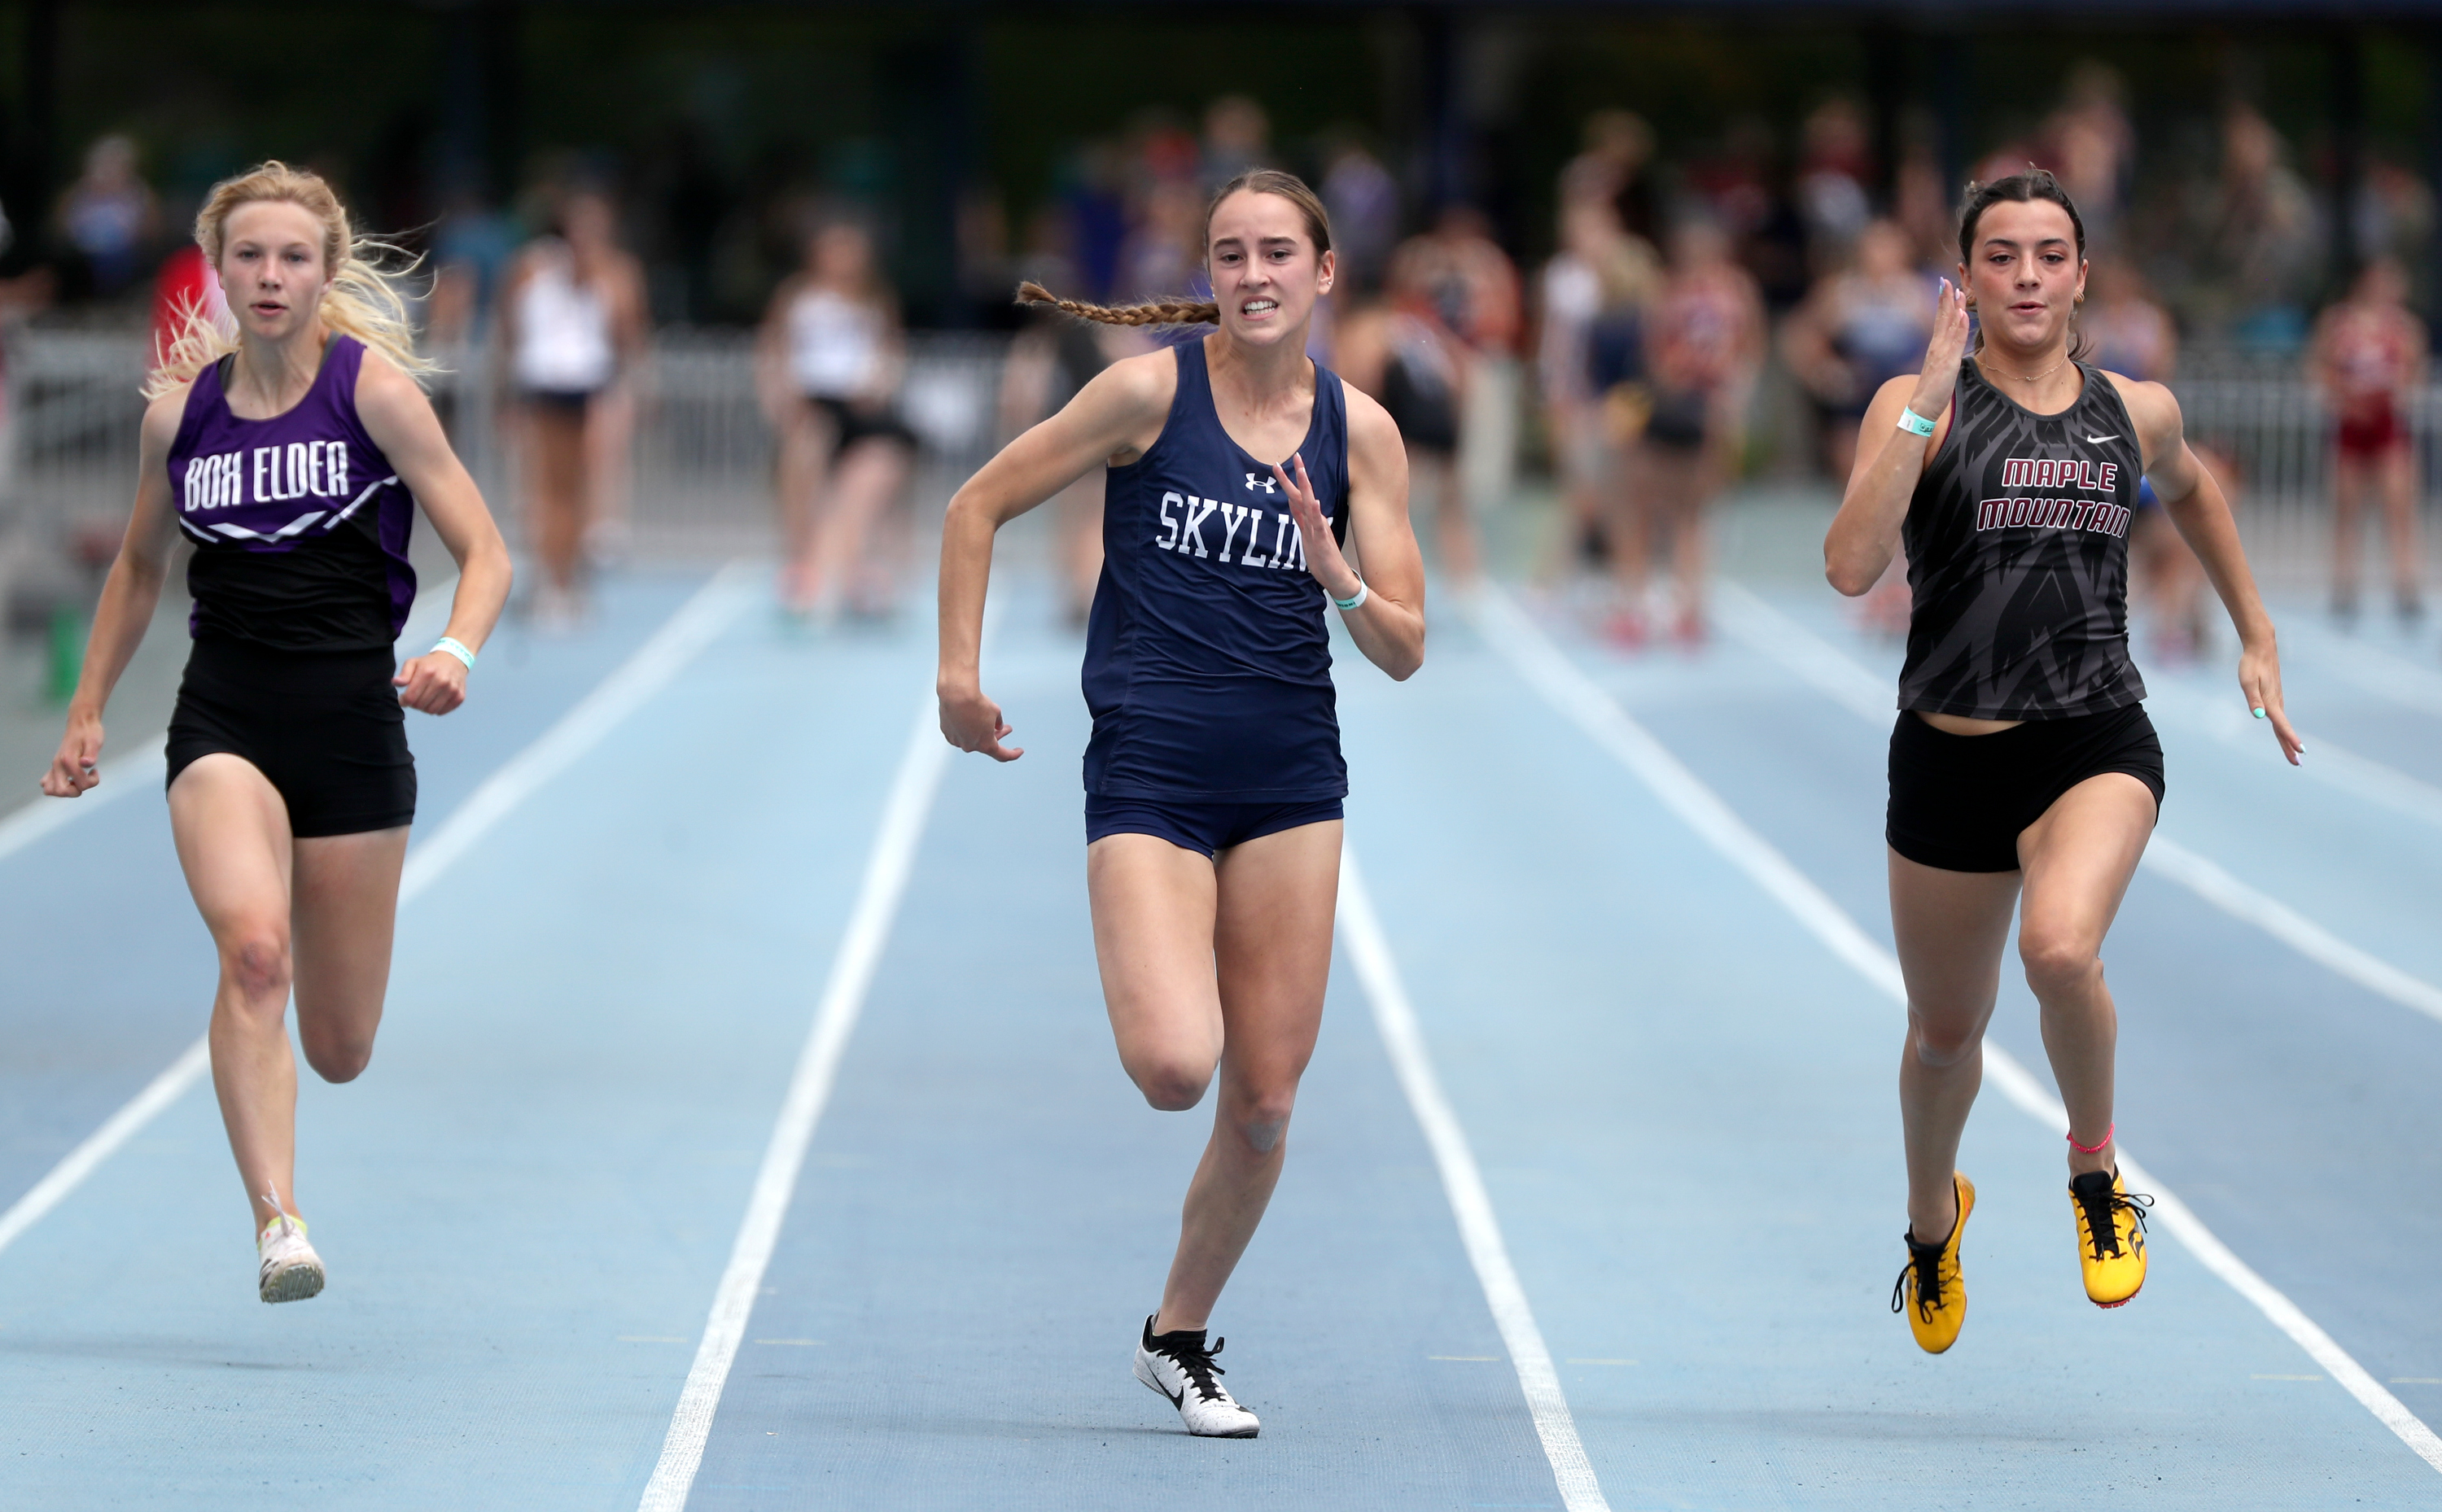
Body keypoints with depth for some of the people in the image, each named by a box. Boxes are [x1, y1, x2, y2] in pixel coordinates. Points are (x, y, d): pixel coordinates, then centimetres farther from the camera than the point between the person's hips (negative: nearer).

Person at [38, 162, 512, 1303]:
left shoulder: (372, 385, -3)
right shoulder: (181, 407, 6)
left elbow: (484, 552, -3)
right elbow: (139, 567, 22)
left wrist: (455, 652, -22)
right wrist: (86, 713, 19)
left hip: (351, 720, -1)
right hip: (223, 722, 1)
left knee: (339, 1051, 5)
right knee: (253, 949, -28)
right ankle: (277, 1225, -31)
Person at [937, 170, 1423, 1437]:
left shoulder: (1359, 430, 3)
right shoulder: (1152, 391, -6)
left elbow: (1403, 651, 4)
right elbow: (978, 506, 2)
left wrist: (1341, 580, -15)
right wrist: (958, 672, -3)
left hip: (1291, 779, 3)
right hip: (1150, 772, -3)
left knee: (1263, 1104, 3)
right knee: (1174, 1069, -22)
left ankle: (1179, 1335, 23)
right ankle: (1154, 994, 16)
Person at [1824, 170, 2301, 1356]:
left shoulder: (2135, 410, 5)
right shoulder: (1915, 404, -4)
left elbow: (2189, 489, 30)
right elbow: (1850, 566, -20)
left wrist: (2257, 636, 29)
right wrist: (1930, 404, -22)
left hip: (2097, 746, 0)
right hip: (1947, 758, 0)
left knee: (2060, 949, -31)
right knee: (1946, 1030, 15)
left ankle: (2095, 1167, -2)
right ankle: (1933, 1217, 48)